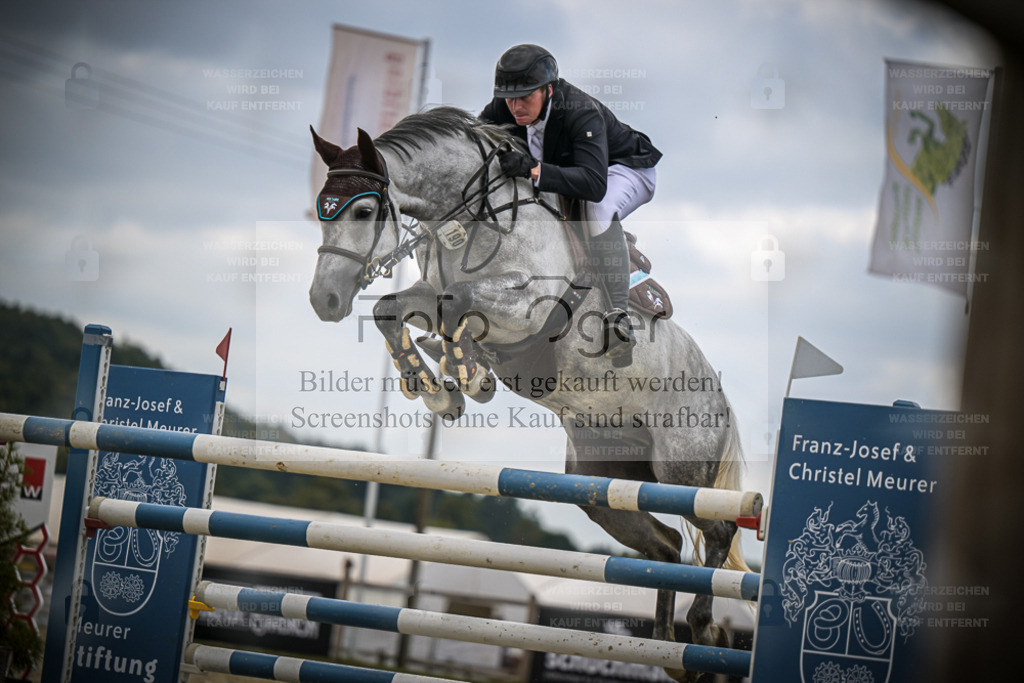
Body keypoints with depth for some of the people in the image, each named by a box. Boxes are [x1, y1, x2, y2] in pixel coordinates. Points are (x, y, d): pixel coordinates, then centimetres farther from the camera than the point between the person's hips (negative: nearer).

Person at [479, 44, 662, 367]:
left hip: (627, 168, -7)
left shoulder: (582, 112, -38)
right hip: (567, 169, 7)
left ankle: (619, 319, -30)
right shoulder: (503, 108, -20)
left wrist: (533, 169, -61)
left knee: (598, 212, -39)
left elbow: (595, 184, -50)